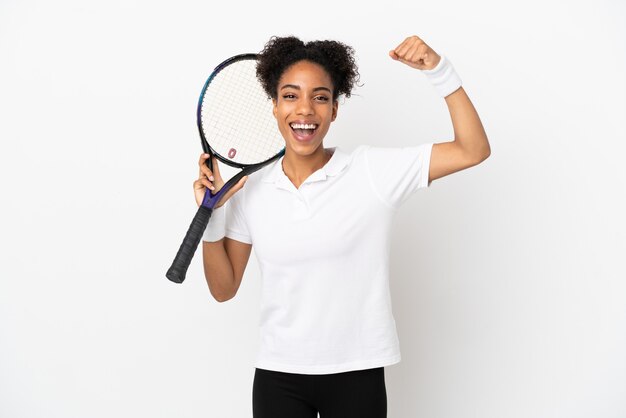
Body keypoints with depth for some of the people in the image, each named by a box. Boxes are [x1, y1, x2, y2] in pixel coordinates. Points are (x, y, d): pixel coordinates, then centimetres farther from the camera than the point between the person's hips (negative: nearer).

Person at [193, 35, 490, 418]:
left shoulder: (373, 171, -7)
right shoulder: (250, 190, -1)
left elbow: (473, 150, -10)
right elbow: (224, 289, 4)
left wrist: (438, 69, -18)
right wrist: (211, 214, -8)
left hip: (357, 376, -1)